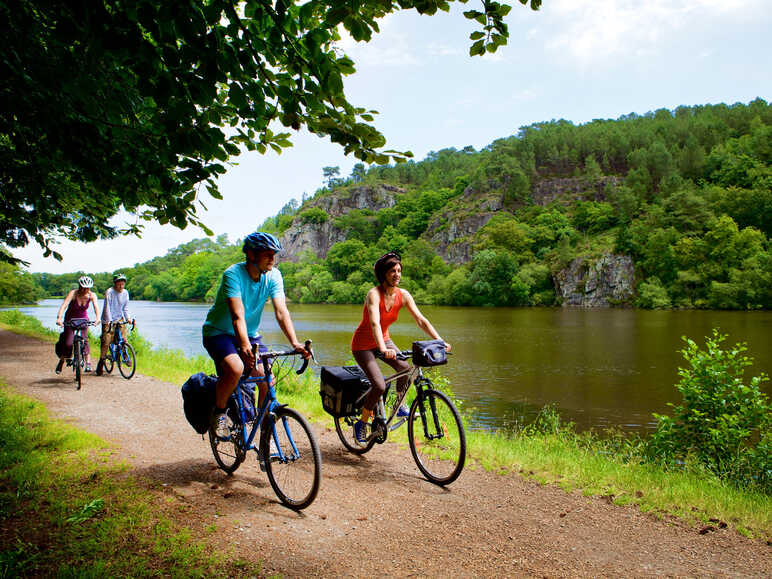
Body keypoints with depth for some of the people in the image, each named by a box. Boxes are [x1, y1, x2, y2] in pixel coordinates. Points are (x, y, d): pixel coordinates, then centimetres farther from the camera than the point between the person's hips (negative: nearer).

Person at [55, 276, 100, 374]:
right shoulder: (73, 293, -24)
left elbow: (96, 306, -32)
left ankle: (88, 363, -17)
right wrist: (59, 318, -52)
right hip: (70, 319, -1)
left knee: (84, 340, -17)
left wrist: (97, 318, -51)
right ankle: (61, 362, 16)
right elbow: (64, 305, -36)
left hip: (83, 319, 1)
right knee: (68, 343, -8)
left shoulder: (92, 295, -18)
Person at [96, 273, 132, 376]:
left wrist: (128, 318, -9)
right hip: (108, 320, -4)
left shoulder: (125, 293, 1)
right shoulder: (109, 292, -15)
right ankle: (101, 363, 8)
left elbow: (125, 308, 6)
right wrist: (109, 321, -29)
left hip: (119, 319, 4)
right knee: (106, 343, -7)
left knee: (123, 339, -12)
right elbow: (107, 308, -19)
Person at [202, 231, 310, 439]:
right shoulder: (233, 274, -24)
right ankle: (218, 412, -4)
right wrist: (245, 347, -51)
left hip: (251, 334, 5)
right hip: (219, 332, -5)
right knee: (235, 368, -32)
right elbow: (238, 316, -36)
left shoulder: (273, 276, -11)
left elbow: (281, 311, -20)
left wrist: (295, 343, -34)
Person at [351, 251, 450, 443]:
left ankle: (400, 406, 4)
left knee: (405, 367, -22)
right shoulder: (374, 294, -25)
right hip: (363, 344, -5)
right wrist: (383, 349, -55)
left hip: (384, 340, 5)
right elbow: (374, 323, -40)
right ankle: (362, 423, 4)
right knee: (379, 386, -19)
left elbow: (421, 320, -13)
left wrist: (440, 341, -26)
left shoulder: (403, 295, -9)